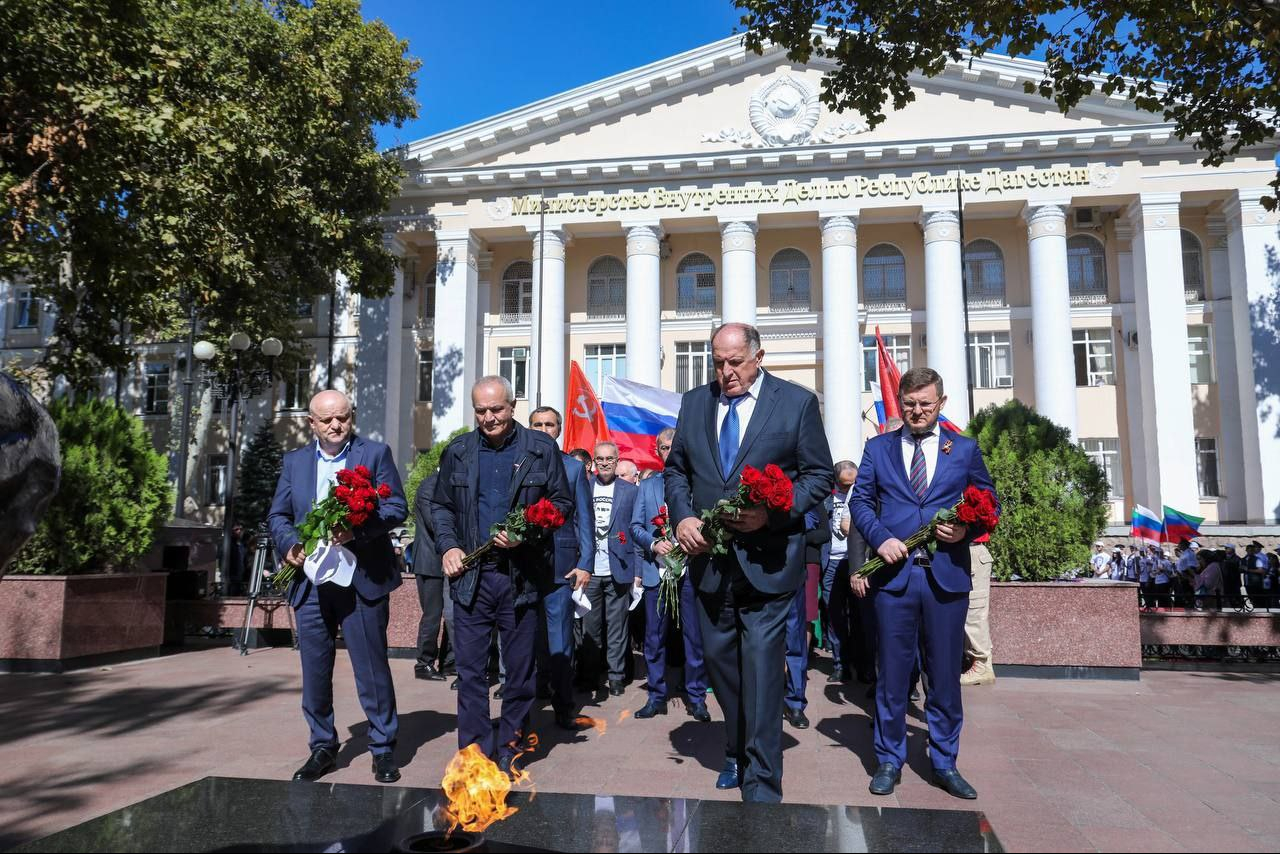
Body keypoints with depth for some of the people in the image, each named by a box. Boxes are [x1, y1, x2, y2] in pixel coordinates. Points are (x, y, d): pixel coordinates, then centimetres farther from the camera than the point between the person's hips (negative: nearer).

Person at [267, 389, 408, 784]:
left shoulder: (375, 453, 2)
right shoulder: (294, 462, 13)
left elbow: (397, 507, -5)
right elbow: (277, 515, 13)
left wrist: (356, 529, -20)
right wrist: (290, 544, -7)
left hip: (362, 579, -4)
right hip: (310, 580, 4)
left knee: (372, 667, 2)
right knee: (315, 671, 10)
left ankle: (383, 748, 16)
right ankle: (322, 748, 26)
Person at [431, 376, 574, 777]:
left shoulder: (541, 448, 1)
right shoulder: (458, 451, 9)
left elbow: (563, 501, 1)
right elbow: (441, 506, 16)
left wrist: (528, 532, -14)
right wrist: (448, 547, 0)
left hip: (521, 575, -2)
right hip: (470, 574, 2)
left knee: (520, 670, 8)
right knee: (470, 669, 5)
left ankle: (509, 752, 22)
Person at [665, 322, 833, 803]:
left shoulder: (798, 402, -3)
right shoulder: (694, 402, 9)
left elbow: (819, 475, -3)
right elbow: (676, 469, 14)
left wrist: (772, 513, -17)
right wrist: (682, 516, -5)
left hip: (767, 560, -4)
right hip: (708, 556, 5)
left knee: (761, 668, -4)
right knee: (719, 660, 15)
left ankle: (762, 784, 8)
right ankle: (737, 752, 36)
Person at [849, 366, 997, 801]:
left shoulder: (965, 449, 10)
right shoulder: (877, 448, 10)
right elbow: (860, 501, 6)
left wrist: (967, 530, -9)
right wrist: (880, 539, -11)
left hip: (948, 575, 1)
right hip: (894, 573, 0)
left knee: (945, 675, 8)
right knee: (892, 675, 6)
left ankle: (944, 764, 23)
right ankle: (889, 761, 20)